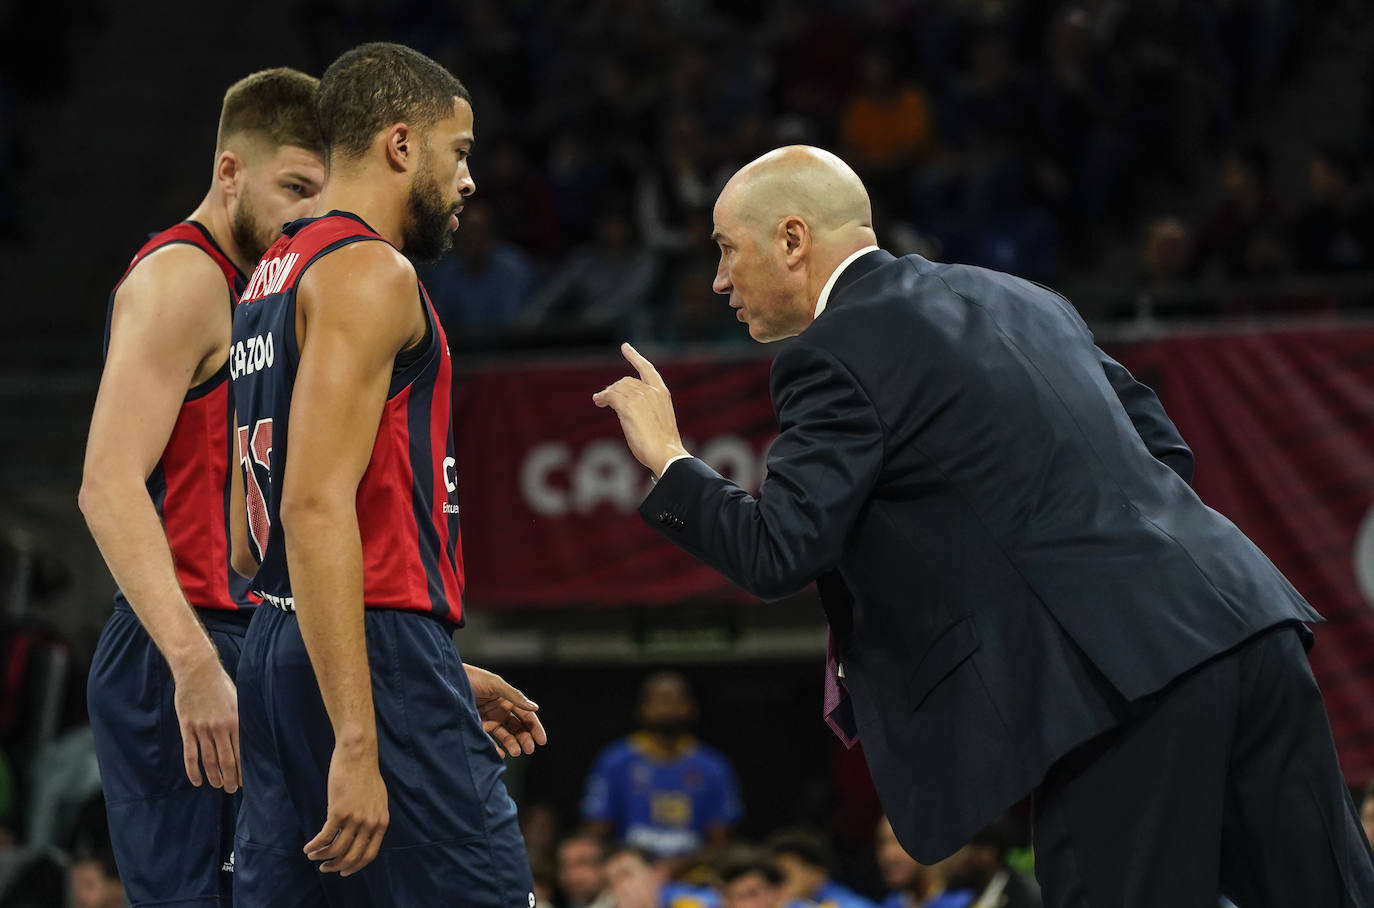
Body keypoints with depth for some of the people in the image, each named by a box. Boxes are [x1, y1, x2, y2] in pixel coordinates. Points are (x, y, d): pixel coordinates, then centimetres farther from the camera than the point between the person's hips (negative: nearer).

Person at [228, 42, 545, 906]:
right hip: (380, 661, -10)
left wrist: (440, 672, 26)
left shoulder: (276, 277, 20)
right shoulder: (368, 273, -10)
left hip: (278, 649, 10)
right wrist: (359, 742, -26)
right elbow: (319, 507, -21)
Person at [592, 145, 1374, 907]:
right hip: (1251, 622, 8)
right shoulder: (1018, 297, 23)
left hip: (1124, 677, -8)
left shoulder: (835, 355, -2)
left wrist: (667, 459, 6)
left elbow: (777, 554, -8)